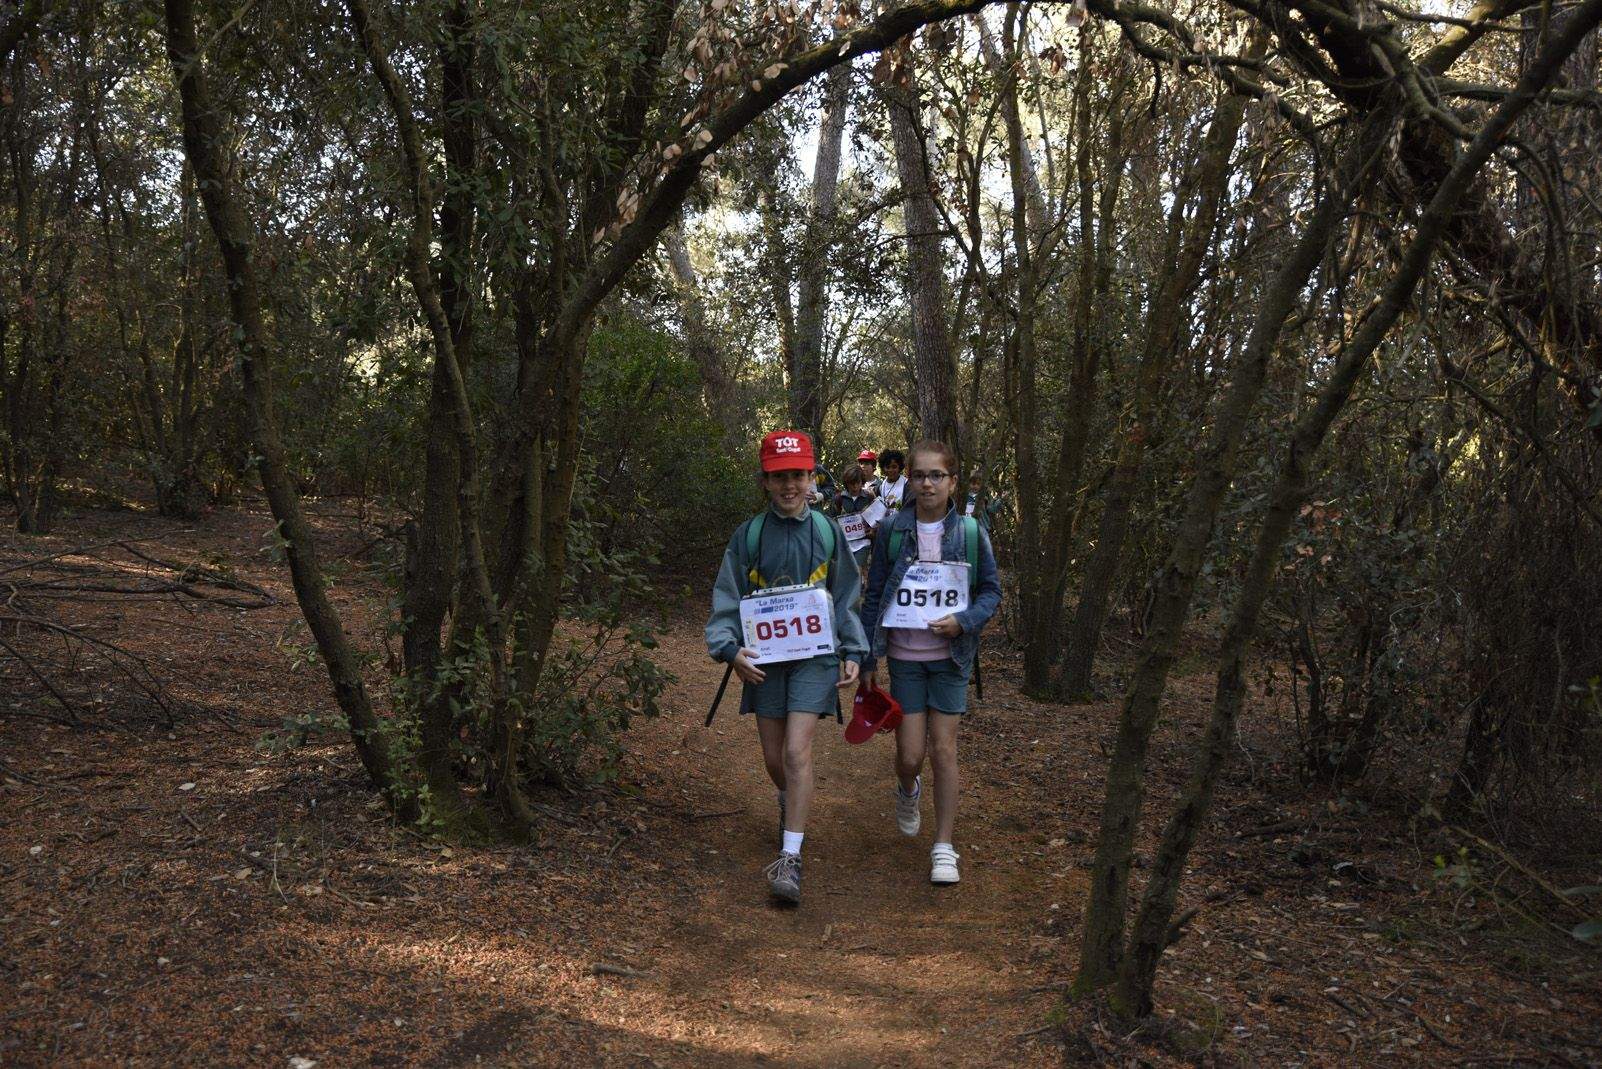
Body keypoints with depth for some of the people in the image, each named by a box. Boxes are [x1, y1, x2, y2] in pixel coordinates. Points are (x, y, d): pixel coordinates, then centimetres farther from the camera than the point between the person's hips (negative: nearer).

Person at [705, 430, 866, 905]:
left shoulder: (828, 532, 2)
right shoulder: (748, 536, 0)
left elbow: (845, 598, 9)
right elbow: (727, 599, 2)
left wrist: (852, 652, 1)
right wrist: (730, 648, -14)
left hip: (814, 655, -2)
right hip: (765, 657, 2)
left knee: (797, 750, -15)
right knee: (773, 758, 11)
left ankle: (790, 858, -9)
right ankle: (789, 804, 46)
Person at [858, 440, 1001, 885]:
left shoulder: (970, 532, -4)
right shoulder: (892, 529, -4)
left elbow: (991, 590, 3)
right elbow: (873, 596, 2)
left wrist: (964, 621, -17)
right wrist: (867, 660, 2)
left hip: (950, 655, 0)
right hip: (905, 656, 0)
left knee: (943, 750, 0)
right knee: (910, 755, 1)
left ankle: (944, 848, 13)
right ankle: (908, 791, 38)